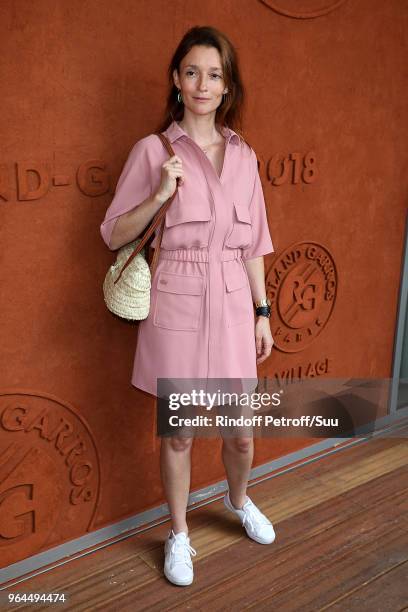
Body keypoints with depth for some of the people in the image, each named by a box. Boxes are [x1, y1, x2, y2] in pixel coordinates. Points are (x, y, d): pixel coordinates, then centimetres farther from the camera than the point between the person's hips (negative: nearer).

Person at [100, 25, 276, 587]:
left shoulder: (244, 155, 8)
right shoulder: (153, 150, -3)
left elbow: (252, 243, 11)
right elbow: (114, 234, -2)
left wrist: (262, 312, 10)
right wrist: (159, 195, -17)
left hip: (232, 303, 3)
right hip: (175, 304, -3)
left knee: (241, 428, 13)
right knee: (178, 431, 9)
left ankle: (239, 501, 46)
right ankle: (179, 534, 34)